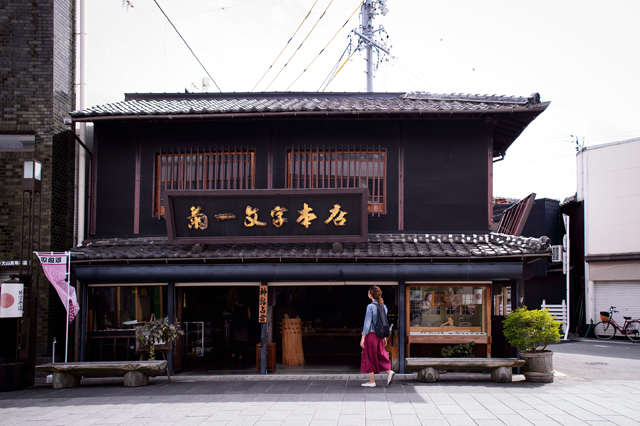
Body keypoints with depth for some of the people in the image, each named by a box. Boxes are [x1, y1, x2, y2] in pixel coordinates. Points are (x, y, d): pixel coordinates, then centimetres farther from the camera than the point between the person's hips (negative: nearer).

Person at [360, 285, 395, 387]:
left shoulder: (370, 306, -14)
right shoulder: (383, 306, 7)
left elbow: (367, 322, -15)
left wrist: (363, 338, -12)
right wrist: (384, 337, 19)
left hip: (371, 334, -7)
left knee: (369, 357, 3)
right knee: (380, 355, 15)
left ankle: (372, 381, 6)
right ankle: (389, 371, -4)